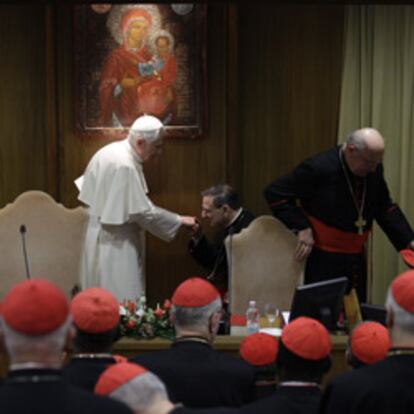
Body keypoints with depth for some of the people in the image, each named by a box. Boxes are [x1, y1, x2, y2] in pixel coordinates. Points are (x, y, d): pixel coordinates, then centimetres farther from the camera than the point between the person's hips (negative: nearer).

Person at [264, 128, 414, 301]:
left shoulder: (374, 170, -1)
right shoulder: (319, 168, -19)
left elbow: (385, 208, 14)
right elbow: (274, 192, -13)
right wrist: (302, 227, -19)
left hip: (356, 259, 6)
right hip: (323, 261, -6)